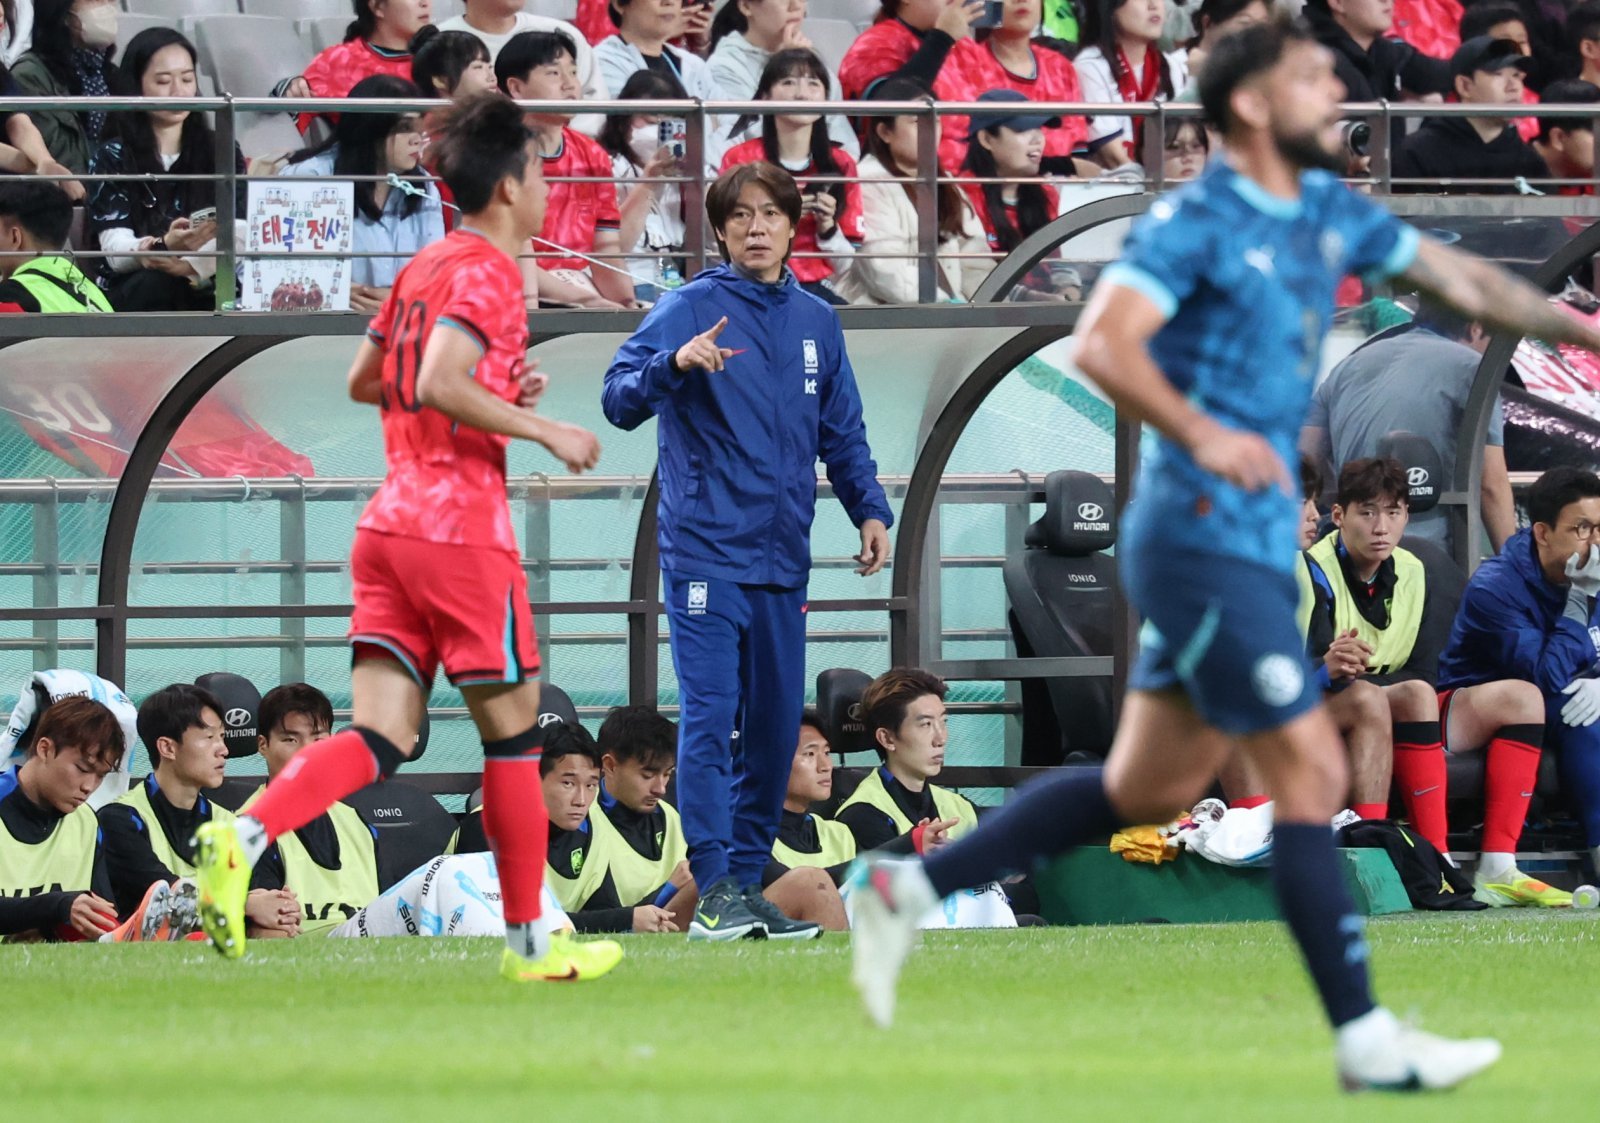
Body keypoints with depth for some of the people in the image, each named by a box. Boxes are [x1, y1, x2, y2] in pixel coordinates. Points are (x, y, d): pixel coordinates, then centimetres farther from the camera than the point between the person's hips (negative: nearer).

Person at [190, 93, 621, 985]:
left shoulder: (425, 268, 17)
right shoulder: (487, 271, -10)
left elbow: (365, 382, 27)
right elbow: (438, 385, -23)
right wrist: (544, 430, -14)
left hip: (389, 523, 8)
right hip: (461, 527, -8)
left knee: (382, 737, 0)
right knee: (514, 731, 6)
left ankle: (244, 838, -24)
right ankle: (531, 940, 13)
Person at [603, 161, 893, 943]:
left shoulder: (816, 323, 13)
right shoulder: (691, 308, -3)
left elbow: (842, 433, 20)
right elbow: (620, 400, -12)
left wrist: (870, 509, 6)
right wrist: (676, 363, -31)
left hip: (782, 558, 6)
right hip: (705, 550, -6)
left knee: (776, 725, 8)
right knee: (710, 719, -11)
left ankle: (749, 876, 17)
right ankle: (714, 890, -11)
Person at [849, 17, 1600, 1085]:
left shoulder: (1331, 216, 14)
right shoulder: (1198, 222, -12)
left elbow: (1459, 277, 25)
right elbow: (1101, 343, -22)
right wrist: (1202, 434, -33)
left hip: (1255, 544, 9)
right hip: (1205, 542, -9)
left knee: (1148, 790, 13)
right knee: (1312, 775, -8)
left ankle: (912, 886, 20)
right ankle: (1367, 1043, -4)